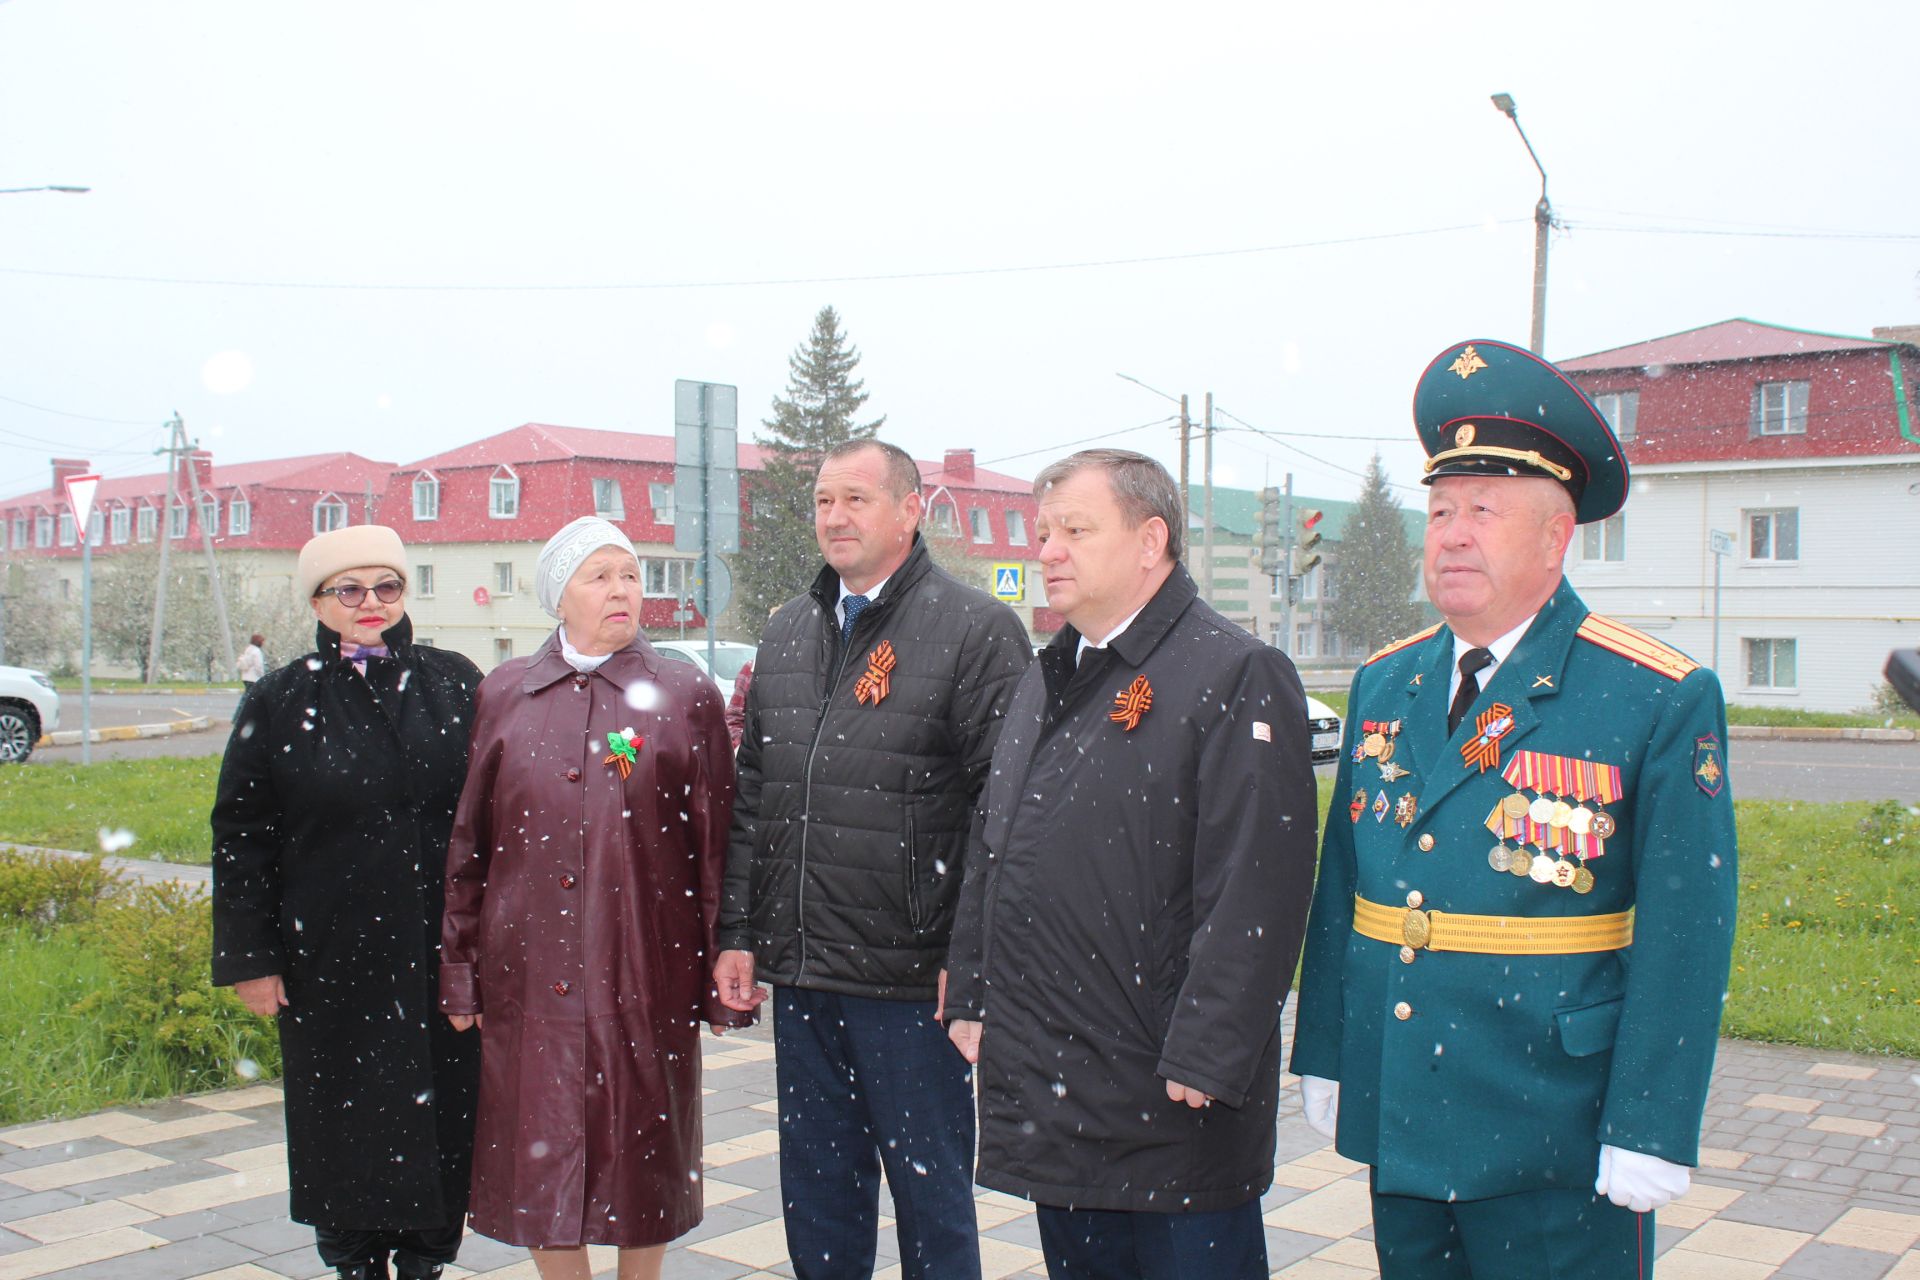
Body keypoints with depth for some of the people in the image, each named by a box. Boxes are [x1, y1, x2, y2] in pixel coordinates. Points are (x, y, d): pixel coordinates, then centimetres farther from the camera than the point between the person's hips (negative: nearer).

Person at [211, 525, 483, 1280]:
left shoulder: (455, 686, 3)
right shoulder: (280, 703, 1)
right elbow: (240, 836, 2)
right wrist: (249, 957, -1)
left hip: (443, 953, 1)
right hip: (330, 959, 0)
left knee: (442, 1117, 5)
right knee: (344, 1125, 7)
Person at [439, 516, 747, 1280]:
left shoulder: (686, 696, 1)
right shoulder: (503, 694, 7)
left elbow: (718, 845, 0)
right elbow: (468, 841, 9)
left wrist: (725, 980, -2)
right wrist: (458, 971, 6)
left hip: (645, 970, -1)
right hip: (529, 969, 2)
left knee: (641, 1148, 8)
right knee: (538, 1151, 8)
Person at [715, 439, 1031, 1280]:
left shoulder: (976, 630, -7)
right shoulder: (788, 633, 13)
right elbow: (752, 795, 15)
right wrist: (738, 931, 11)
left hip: (912, 980, -6)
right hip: (799, 971, 6)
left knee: (930, 1194, 7)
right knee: (816, 1194, 17)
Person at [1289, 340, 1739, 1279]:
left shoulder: (1663, 701, -9)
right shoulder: (1382, 686, 7)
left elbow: (1684, 938, -12)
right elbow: (1339, 889, 9)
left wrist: (1646, 1134, -14)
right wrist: (1323, 1059, 9)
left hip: (1558, 1149, -5)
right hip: (1396, 1125, 5)